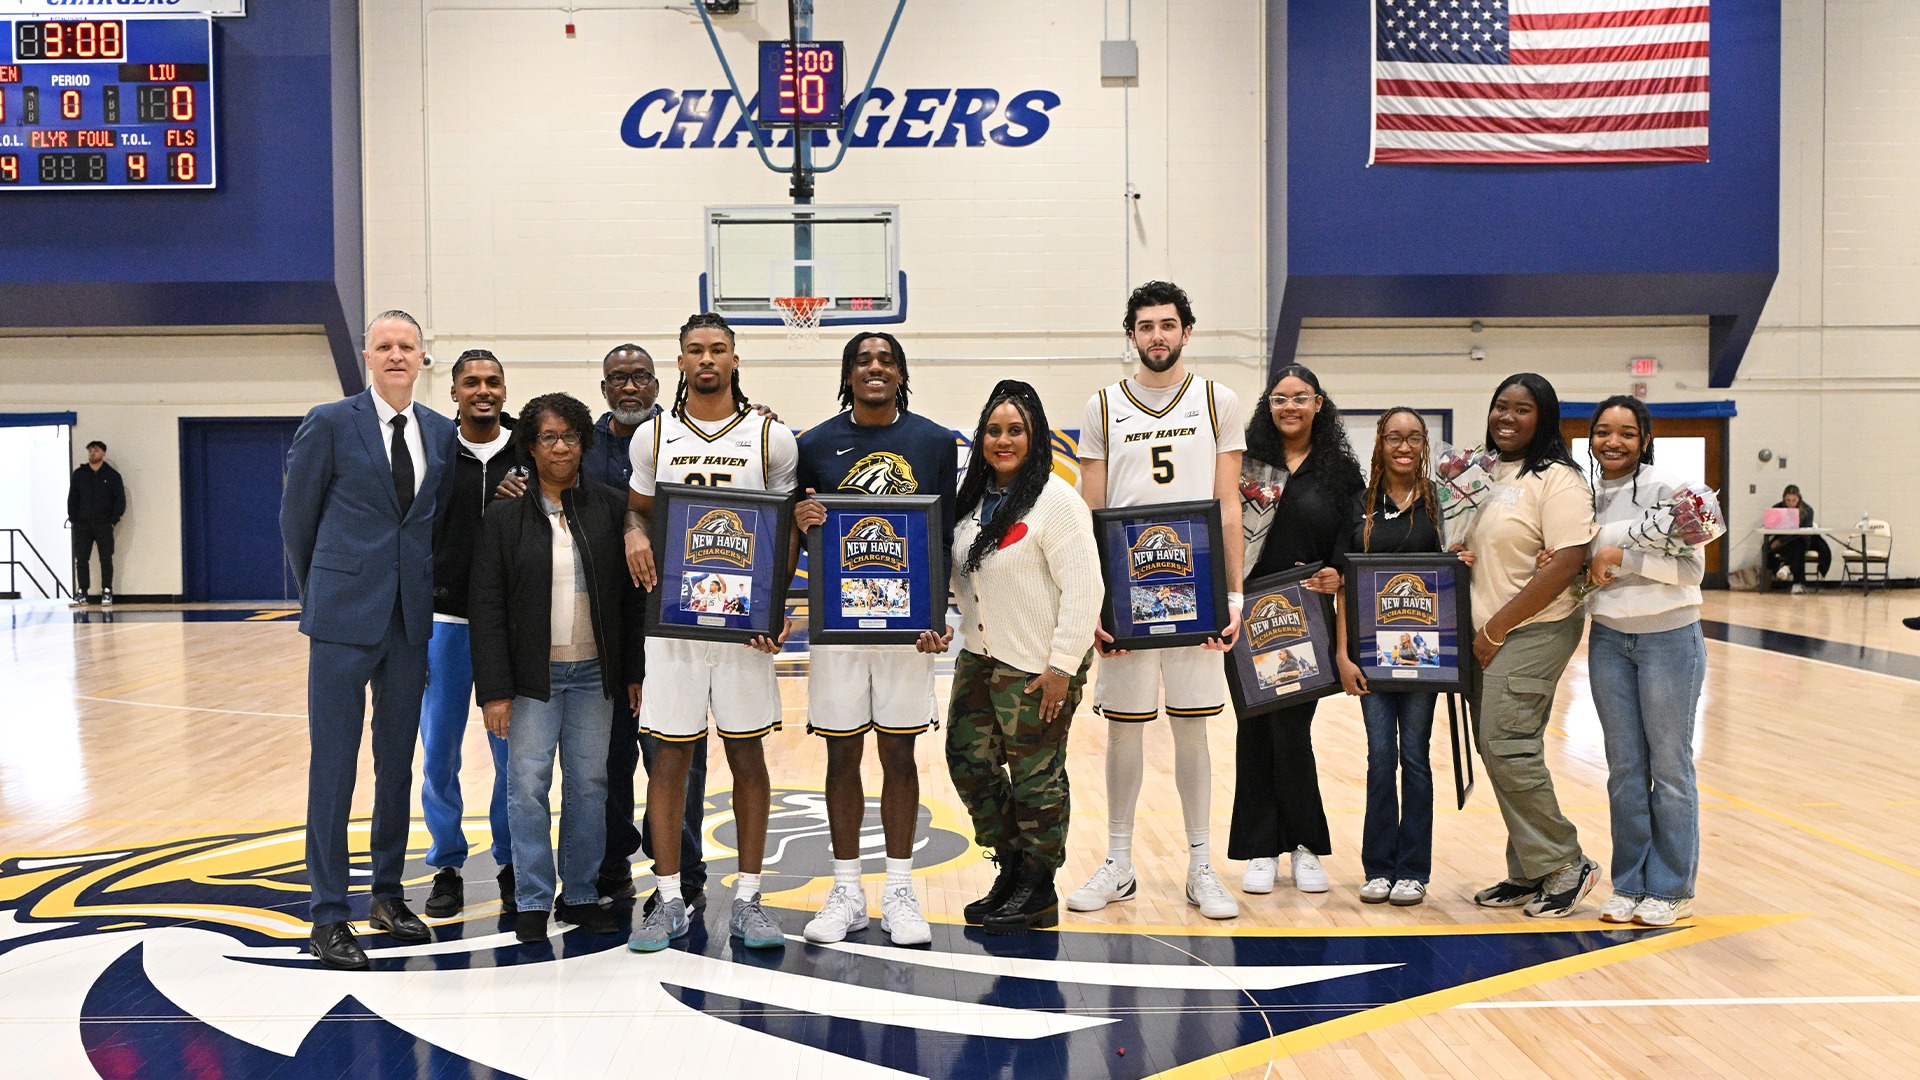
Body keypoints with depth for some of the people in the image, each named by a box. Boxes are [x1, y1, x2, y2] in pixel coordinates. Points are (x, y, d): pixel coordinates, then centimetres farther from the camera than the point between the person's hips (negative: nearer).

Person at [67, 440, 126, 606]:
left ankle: (107, 592, 3)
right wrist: (73, 519, 1)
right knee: (81, 560, 2)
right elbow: (72, 498, 9)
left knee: (106, 560, -1)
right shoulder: (79, 474, 8)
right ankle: (82, 592, 8)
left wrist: (114, 519, -7)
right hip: (82, 525, 2)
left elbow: (120, 499, 1)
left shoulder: (112, 475, 2)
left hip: (104, 525, -2)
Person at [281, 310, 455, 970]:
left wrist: (426, 593, 10)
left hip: (411, 618, 4)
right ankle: (328, 915, 8)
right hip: (344, 616, -4)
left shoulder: (441, 432, 8)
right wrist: (317, 598, 7)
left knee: (398, 762, 12)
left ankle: (388, 892, 25)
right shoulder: (329, 422, -3)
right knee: (333, 765, 0)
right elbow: (296, 517, 2)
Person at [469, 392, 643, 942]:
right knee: (529, 785, 0)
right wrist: (494, 690, -8)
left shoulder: (609, 506, 3)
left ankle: (580, 893, 19)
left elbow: (632, 594, 5)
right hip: (532, 673, -1)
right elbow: (487, 606, -3)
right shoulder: (506, 515, 0)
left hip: (594, 671, 2)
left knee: (589, 784, 7)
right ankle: (532, 900, 12)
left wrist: (635, 671, 2)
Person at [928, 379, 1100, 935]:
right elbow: (957, 574, 19)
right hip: (979, 659, 8)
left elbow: (1084, 588, -17)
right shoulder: (972, 498, 9)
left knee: (1036, 775, 2)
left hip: (1037, 668, -8)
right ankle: (1011, 868, 29)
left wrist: (1062, 666, -18)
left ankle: (1038, 889, 19)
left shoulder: (1056, 500, -14)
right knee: (969, 763, 12)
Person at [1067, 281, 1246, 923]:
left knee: (1191, 726, 4)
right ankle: (1118, 865, 17)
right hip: (1124, 592, 0)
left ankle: (1201, 868, 14)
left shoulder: (1218, 402, 6)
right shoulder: (1104, 408, 6)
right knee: (1124, 724, 6)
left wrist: (1234, 593, -4)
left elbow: (1228, 508, 4)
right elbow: (1089, 515, 5)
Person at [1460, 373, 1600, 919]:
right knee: (1501, 753, 9)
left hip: (1532, 632, -8)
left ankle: (1566, 866, 2)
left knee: (1507, 748, -13)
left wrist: (1498, 627, -16)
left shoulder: (1556, 479, -10)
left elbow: (1566, 563, -18)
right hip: (1485, 636, 8)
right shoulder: (1485, 473, 15)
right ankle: (1528, 874, 18)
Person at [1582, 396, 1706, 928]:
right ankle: (1630, 884, 21)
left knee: (1669, 766, 5)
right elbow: (1577, 568, 14)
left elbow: (1692, 567, -15)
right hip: (1609, 640, 5)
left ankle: (1671, 889, 15)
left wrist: (1625, 557, -22)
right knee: (1624, 768, 11)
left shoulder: (1666, 489, -10)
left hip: (1669, 638, -5)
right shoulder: (1585, 496, 5)